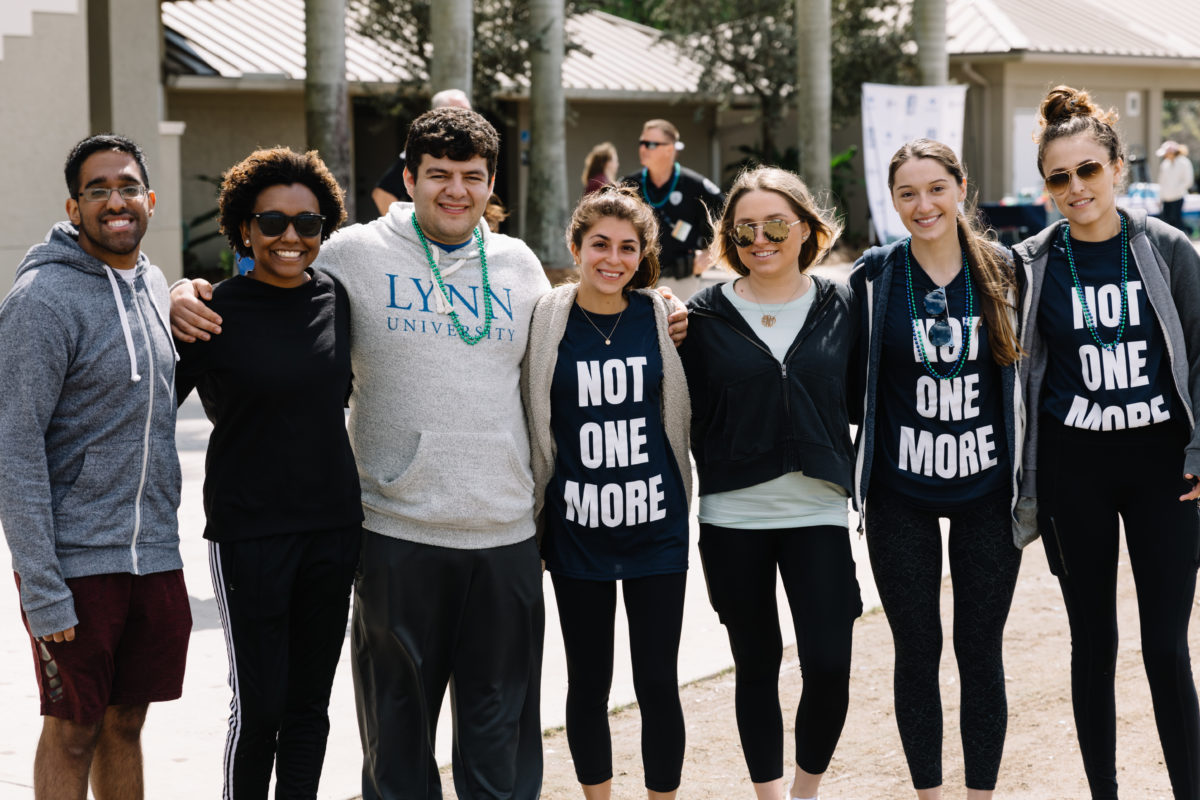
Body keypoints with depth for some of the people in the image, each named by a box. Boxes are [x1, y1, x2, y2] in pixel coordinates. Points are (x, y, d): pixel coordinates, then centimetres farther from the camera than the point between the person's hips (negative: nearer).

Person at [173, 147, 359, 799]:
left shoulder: (336, 299, 5)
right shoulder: (218, 314, -9)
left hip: (333, 526, 5)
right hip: (249, 531, -5)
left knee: (309, 703, 11)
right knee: (259, 706, -3)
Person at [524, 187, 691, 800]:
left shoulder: (661, 317, 1)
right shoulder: (547, 321, -3)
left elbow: (678, 416, 11)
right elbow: (535, 428, 3)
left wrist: (682, 504, 12)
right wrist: (535, 518, 4)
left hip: (655, 527, 0)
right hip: (578, 529, 0)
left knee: (658, 683, 1)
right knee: (588, 682, 9)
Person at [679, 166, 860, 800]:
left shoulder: (841, 307, 5)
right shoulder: (706, 316, 2)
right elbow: (688, 416, 3)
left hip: (818, 511, 0)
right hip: (732, 517, 0)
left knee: (829, 667, -7)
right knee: (756, 666, 9)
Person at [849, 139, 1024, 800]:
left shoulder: (1002, 271, 1)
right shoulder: (873, 278, -2)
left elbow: (1023, 375, 7)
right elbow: (853, 381, 2)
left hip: (986, 490, 1)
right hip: (901, 495, -1)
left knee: (982, 651, 6)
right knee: (916, 650, 7)